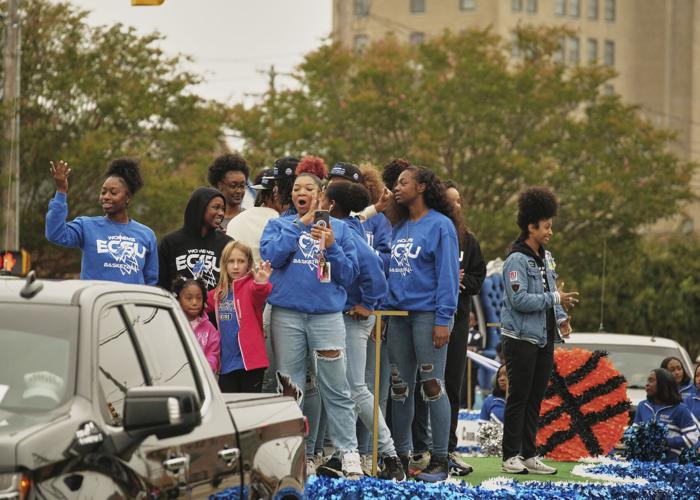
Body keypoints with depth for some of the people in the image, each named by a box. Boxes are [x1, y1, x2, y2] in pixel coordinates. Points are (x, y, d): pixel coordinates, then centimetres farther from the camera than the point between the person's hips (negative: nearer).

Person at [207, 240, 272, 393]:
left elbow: (259, 295, -31)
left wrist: (260, 284, -53)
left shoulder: (251, 286, -7)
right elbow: (206, 305, 31)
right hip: (226, 362, 6)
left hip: (250, 360, -6)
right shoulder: (219, 292, 13)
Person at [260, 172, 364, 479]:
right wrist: (299, 225, -7)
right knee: (290, 387, 4)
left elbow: (350, 274, 5)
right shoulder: (279, 225, 12)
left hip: (327, 314, -1)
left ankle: (348, 453, -1)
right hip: (287, 314, 1)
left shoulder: (339, 229, 12)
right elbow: (271, 255, -8)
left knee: (336, 388, -4)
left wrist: (331, 247, -10)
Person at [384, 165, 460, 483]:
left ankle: (439, 460, -2)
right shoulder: (399, 227, 16)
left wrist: (443, 320, -16)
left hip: (427, 313, -7)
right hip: (397, 313, 7)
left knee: (432, 386, -6)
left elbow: (448, 275, -10)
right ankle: (400, 456, 16)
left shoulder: (440, 225, -5)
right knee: (400, 387, 9)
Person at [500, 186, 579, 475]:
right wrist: (554, 298, -18)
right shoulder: (516, 259, -14)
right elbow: (520, 299, -22)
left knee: (535, 398, 10)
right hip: (521, 339, -8)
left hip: (545, 339, 8)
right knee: (519, 398, -4)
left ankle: (529, 455, 15)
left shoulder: (546, 257, 14)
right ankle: (511, 457, 0)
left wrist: (561, 318, 7)